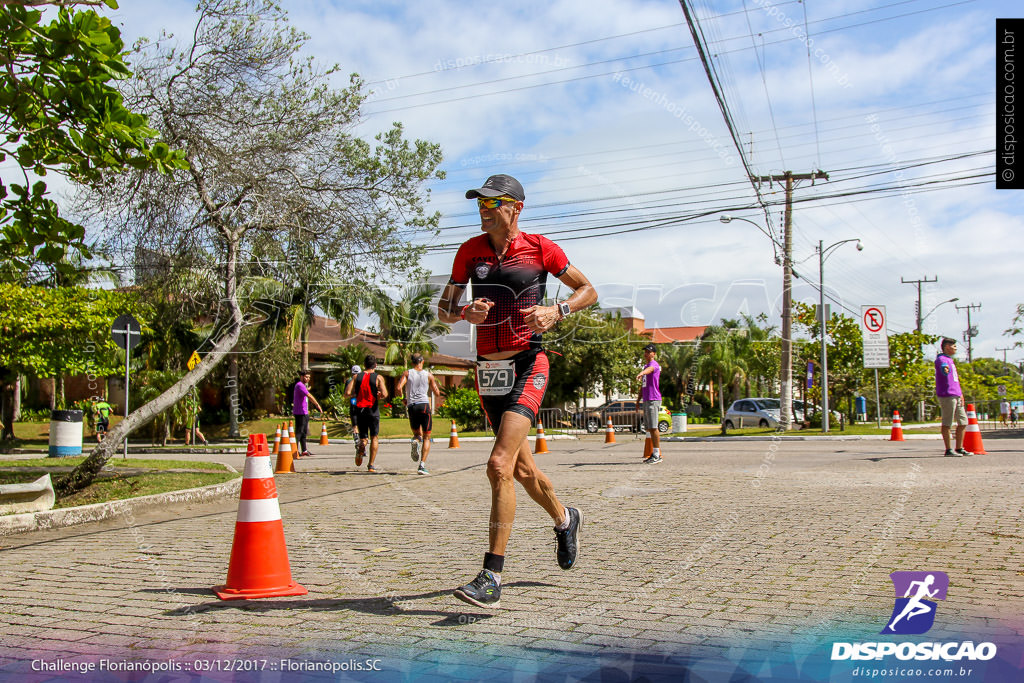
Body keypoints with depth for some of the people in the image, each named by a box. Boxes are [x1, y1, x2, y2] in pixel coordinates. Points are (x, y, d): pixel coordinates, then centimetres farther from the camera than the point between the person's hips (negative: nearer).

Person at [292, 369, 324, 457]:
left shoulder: (302, 385, 18)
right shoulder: (300, 385, -14)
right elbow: (309, 396, -21)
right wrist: (317, 405, -20)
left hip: (304, 413, 10)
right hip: (300, 413, -10)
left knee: (304, 432, 14)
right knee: (299, 432, -9)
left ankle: (304, 450, 20)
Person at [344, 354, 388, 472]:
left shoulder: (356, 377, 4)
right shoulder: (378, 377, -3)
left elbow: (347, 394, -4)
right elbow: (384, 394, -14)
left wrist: (356, 393, 15)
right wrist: (379, 396, 7)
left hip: (360, 410, 2)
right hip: (373, 410, -2)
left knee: (363, 437, 14)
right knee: (374, 437, 10)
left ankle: (360, 447, -21)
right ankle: (371, 465, 4)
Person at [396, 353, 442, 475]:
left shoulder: (407, 373, 8)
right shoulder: (428, 375, 9)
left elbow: (398, 389, -6)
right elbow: (437, 394, 11)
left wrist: (404, 398, 13)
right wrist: (435, 383, 29)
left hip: (412, 406, 1)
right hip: (424, 405, -1)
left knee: (417, 433, 22)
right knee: (426, 437, 5)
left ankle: (416, 440, -15)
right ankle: (422, 465, -8)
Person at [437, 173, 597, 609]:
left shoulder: (540, 248, -3)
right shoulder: (470, 251, 7)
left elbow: (588, 290, 6)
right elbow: (443, 309, 10)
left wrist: (557, 311, -13)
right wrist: (465, 312, -13)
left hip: (527, 366, -5)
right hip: (488, 370, 5)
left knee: (500, 466, -19)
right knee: (522, 468, 17)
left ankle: (491, 579, -15)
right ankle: (564, 520, 46)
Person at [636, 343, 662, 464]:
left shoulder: (654, 364, -9)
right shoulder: (646, 365, 22)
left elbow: (649, 369, -36)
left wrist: (641, 373, -57)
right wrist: (638, 400, 29)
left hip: (653, 400, -10)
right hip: (646, 400, 10)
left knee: (653, 428, -10)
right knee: (650, 429, 11)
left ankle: (657, 455, -8)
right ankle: (655, 454, 17)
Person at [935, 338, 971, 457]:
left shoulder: (950, 360, 25)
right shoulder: (941, 359, -4)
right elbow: (943, 367, -26)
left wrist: (961, 394, 25)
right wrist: (945, 369, -43)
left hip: (956, 396, 10)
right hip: (947, 395, -10)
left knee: (963, 421, 11)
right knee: (947, 423, -7)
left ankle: (959, 448, 18)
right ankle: (948, 450, -4)